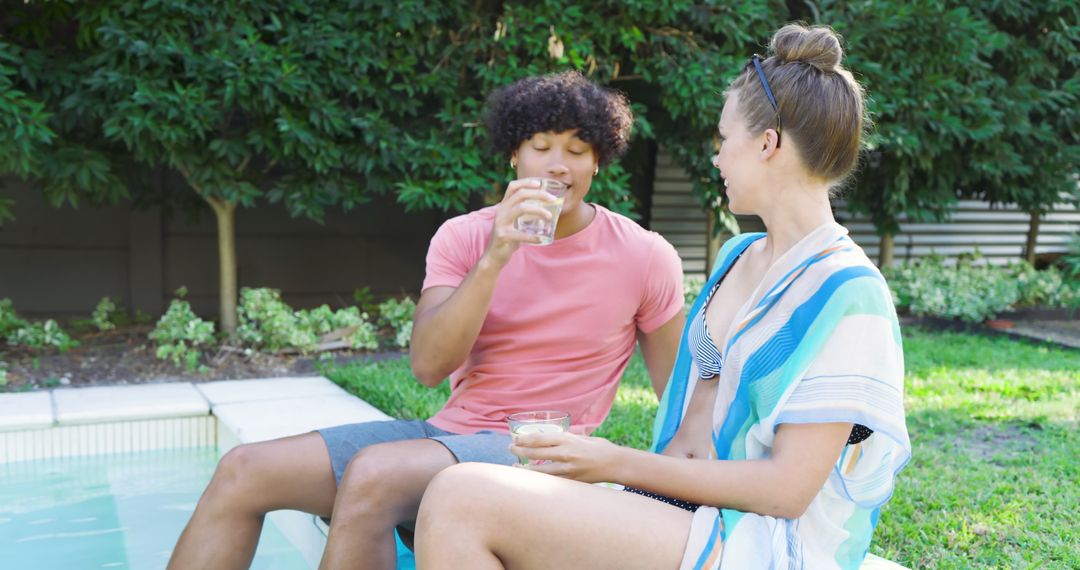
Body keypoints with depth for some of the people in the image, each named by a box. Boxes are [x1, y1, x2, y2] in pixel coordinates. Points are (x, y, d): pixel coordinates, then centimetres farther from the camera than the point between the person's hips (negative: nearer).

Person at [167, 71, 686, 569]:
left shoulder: (644, 256, -3)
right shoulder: (465, 237, 3)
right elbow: (428, 367, -9)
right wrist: (494, 258, -19)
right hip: (449, 432, 5)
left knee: (374, 474, -33)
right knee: (244, 471, -10)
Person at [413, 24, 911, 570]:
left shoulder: (848, 295, -12)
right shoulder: (736, 256, 14)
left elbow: (788, 488, -15)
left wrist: (620, 463, -12)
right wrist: (587, 459, 0)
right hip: (672, 501, 8)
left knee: (461, 499, -25)